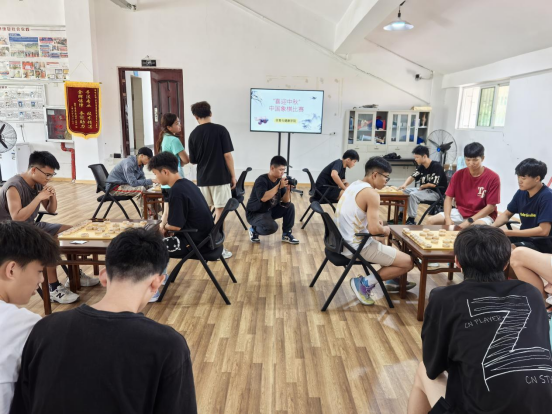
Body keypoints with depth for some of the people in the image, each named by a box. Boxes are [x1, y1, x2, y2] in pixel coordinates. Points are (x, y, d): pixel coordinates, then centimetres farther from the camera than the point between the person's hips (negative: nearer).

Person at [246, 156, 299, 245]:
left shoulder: (280, 180, -3)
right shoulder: (262, 180, -22)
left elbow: (286, 202, -4)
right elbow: (263, 198, -38)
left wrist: (288, 189, -22)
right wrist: (279, 186, -35)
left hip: (270, 210, 7)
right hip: (254, 213, -7)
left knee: (290, 207, -8)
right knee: (272, 226, -31)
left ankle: (286, 235, 4)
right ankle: (254, 230, 0)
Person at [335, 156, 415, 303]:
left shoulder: (354, 185, 8)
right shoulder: (371, 193, -21)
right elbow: (374, 229, -26)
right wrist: (384, 229, -4)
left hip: (345, 242, 10)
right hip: (357, 246, -10)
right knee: (408, 262, -4)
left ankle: (393, 281, 40)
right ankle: (365, 283, -1)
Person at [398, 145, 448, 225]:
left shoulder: (436, 166, -20)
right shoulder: (421, 167, 3)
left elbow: (433, 184, -24)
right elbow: (413, 177, 6)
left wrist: (422, 186, -7)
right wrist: (405, 184, -15)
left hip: (436, 193, -9)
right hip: (425, 190, 9)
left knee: (413, 195, -28)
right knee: (403, 191, 3)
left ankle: (411, 220, -18)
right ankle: (402, 214, 8)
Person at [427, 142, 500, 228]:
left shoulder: (493, 177, -11)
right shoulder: (458, 175, -1)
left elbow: (491, 207, -12)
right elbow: (449, 197, 0)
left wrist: (469, 221, -20)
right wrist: (448, 218, -18)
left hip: (483, 215, -4)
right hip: (460, 212, 4)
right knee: (431, 221, -17)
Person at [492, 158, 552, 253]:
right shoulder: (521, 192, 0)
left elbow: (544, 231, -24)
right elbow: (506, 214, 11)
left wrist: (508, 233, -24)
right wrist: (492, 227, -10)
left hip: (542, 243, -7)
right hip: (525, 237, 7)